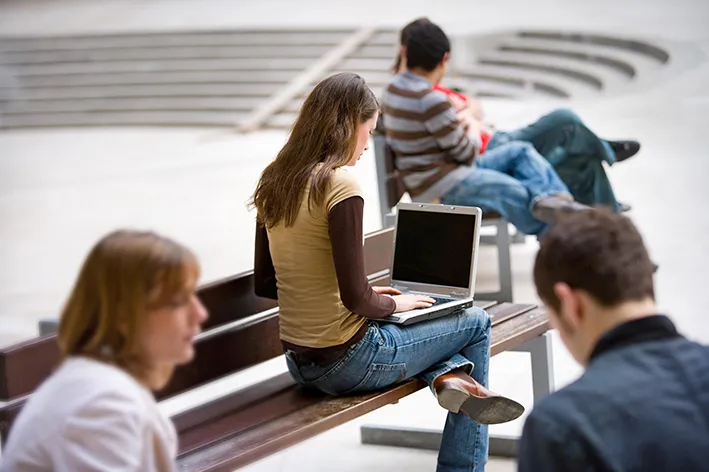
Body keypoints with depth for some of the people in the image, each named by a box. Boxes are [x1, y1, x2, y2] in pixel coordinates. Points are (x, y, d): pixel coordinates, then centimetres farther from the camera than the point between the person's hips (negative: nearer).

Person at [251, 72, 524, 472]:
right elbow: (357, 299, -23)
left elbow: (265, 284, 11)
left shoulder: (274, 183, 3)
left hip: (302, 363, 8)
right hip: (348, 363, -8)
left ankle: (446, 376, 7)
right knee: (476, 322, 17)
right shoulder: (340, 185, -20)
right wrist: (394, 303, -1)